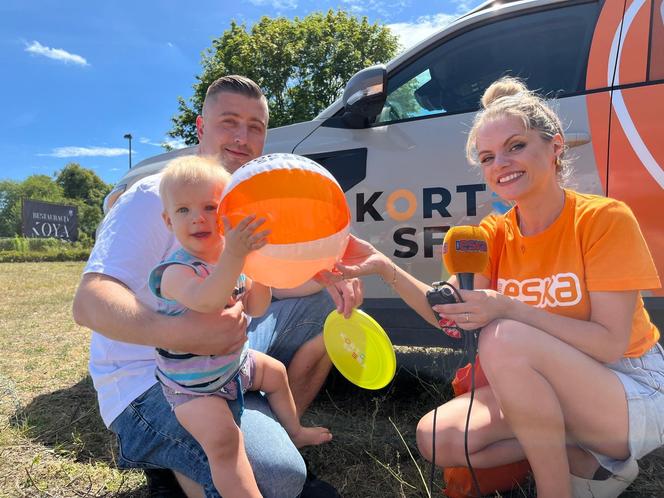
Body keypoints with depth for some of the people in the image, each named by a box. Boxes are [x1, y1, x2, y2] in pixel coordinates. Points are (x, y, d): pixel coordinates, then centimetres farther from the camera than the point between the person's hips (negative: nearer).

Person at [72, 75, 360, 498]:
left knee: (328, 306, 4)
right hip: (150, 380, -7)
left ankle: (277, 430, 8)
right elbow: (89, 300, -26)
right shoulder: (156, 196, -17)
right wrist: (172, 332, -46)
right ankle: (175, 460, 4)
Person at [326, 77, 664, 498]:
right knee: (437, 438, -11)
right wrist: (385, 268, -25)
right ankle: (590, 460, 3)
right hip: (547, 392, 6)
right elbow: (451, 312, -12)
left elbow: (610, 344, -22)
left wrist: (508, 310, -34)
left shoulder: (604, 219, -17)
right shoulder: (494, 234, -1)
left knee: (504, 339, -33)